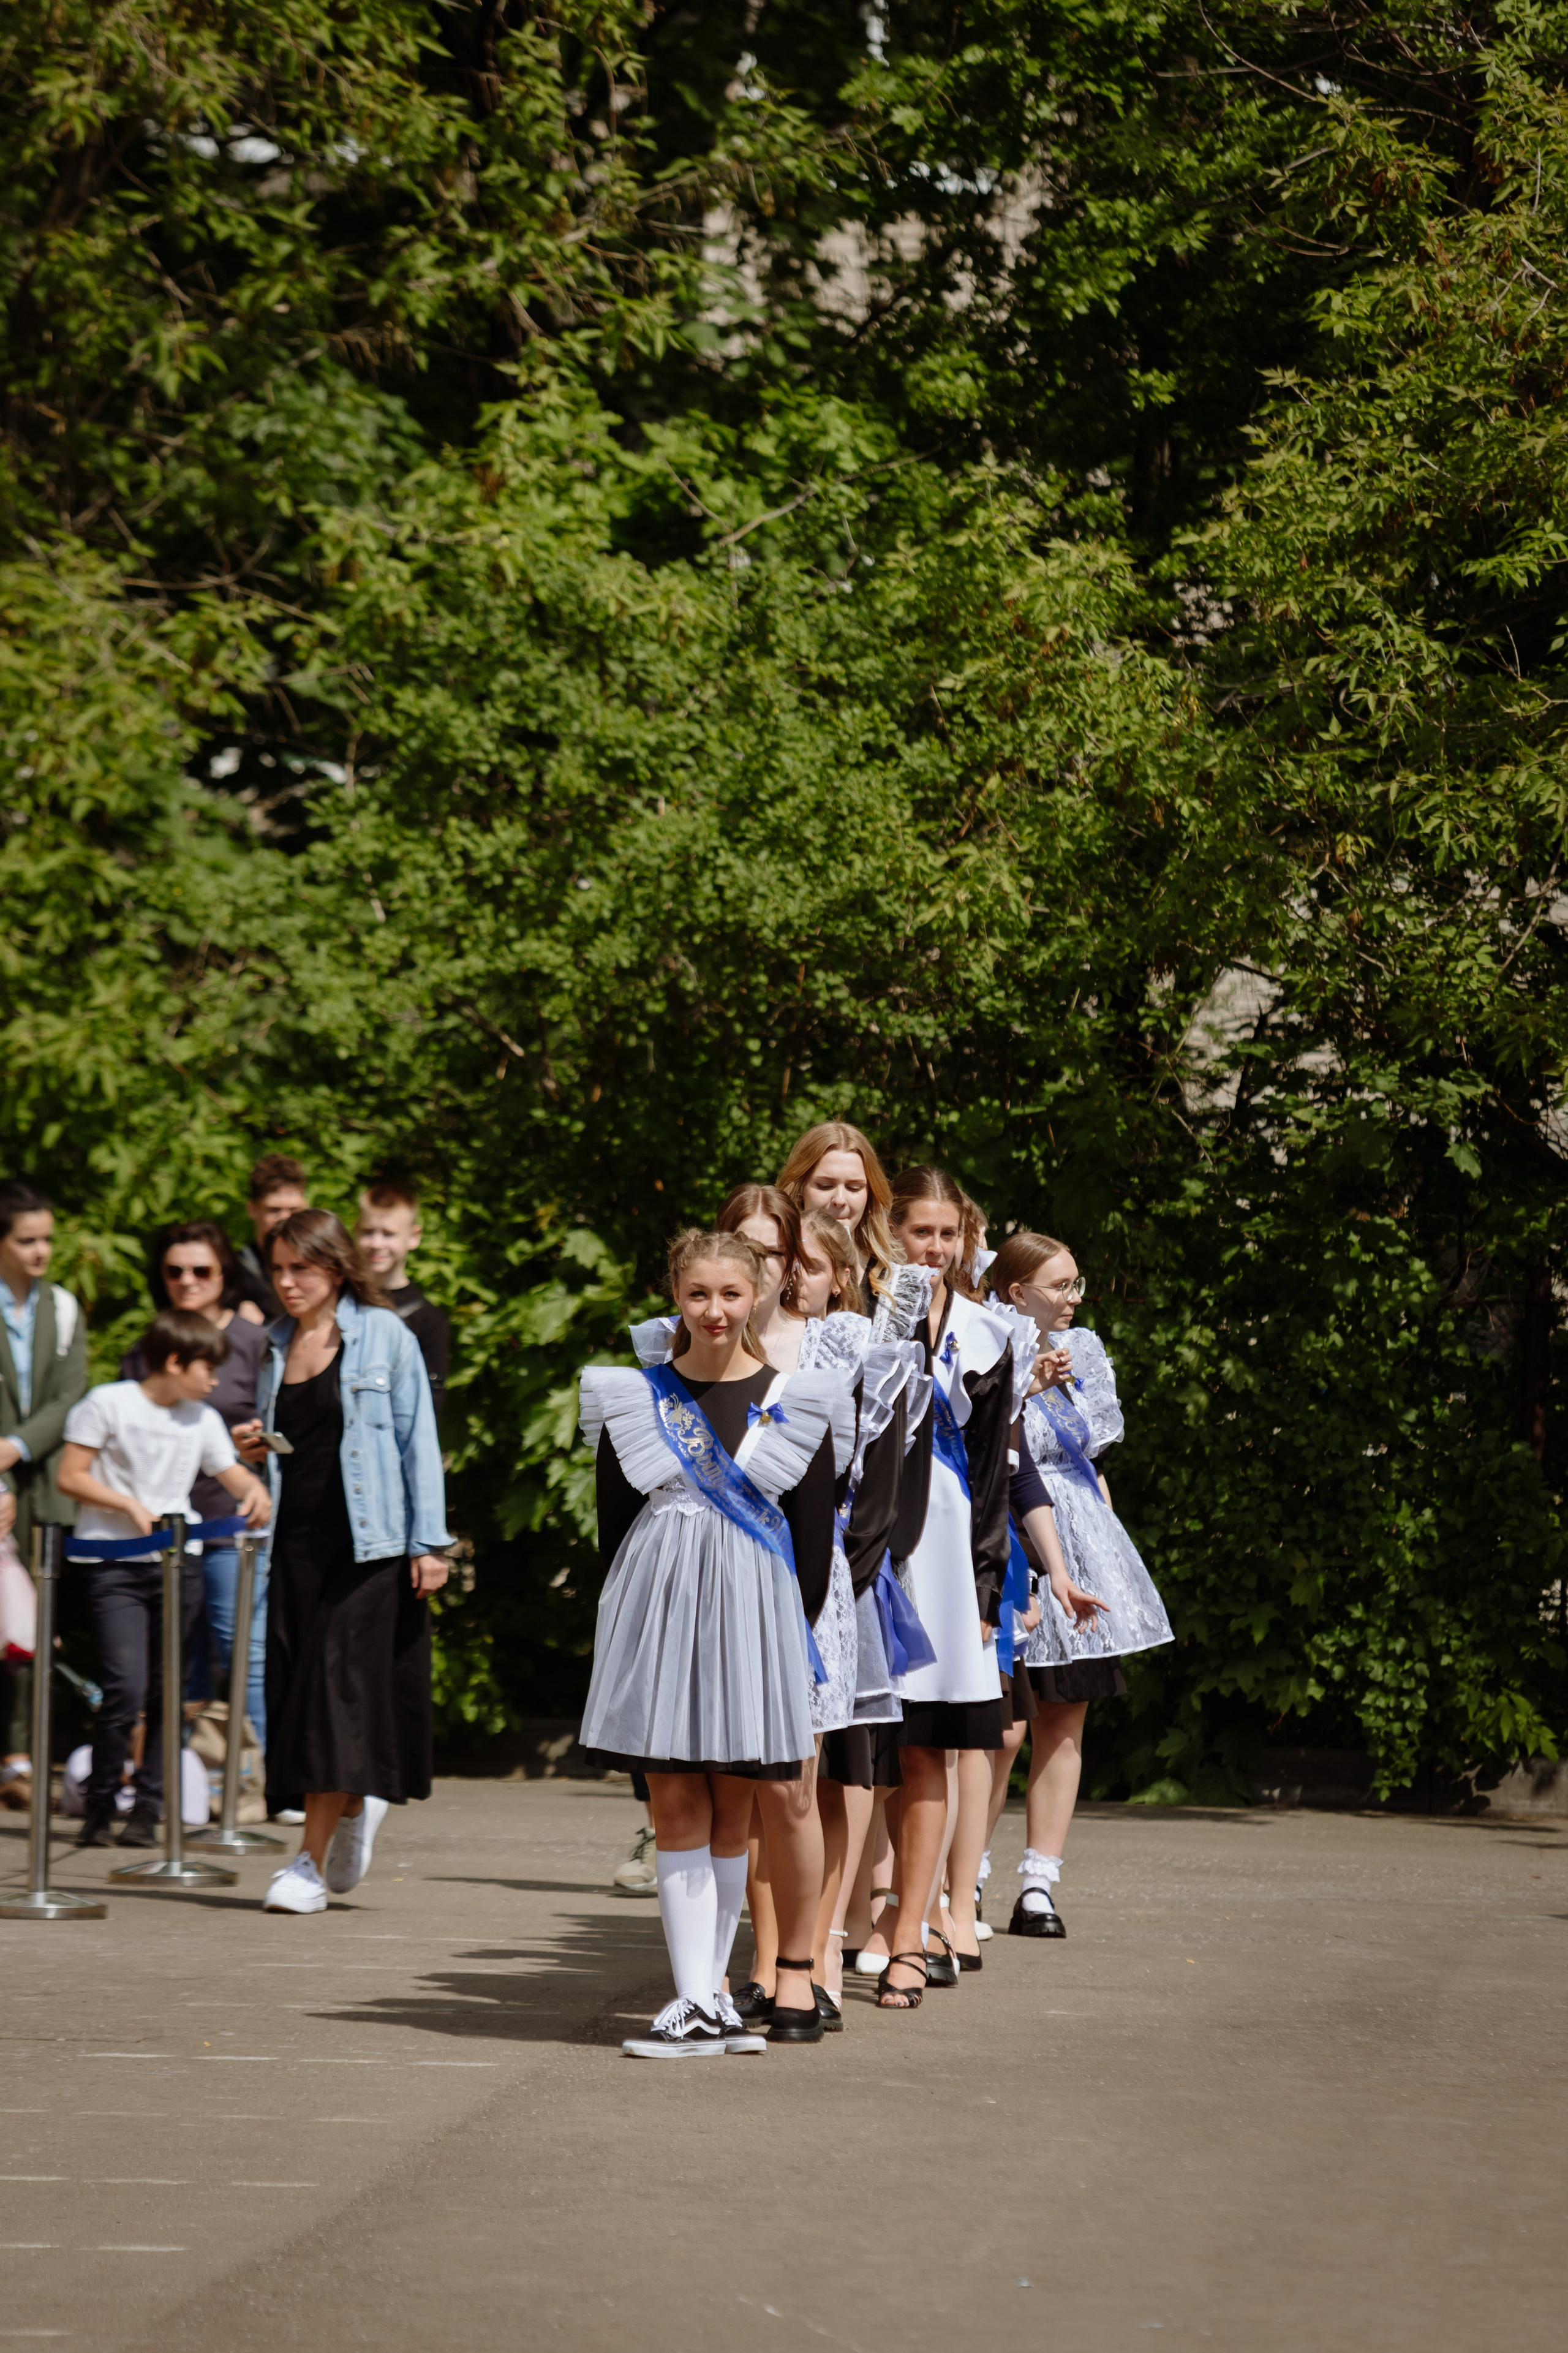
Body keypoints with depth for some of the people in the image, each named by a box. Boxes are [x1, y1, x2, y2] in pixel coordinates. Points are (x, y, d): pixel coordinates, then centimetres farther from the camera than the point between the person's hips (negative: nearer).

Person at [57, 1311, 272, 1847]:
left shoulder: (202, 1420, 12)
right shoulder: (107, 1404, -3)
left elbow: (231, 1471, 17)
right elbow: (70, 1477, -3)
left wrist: (255, 1491, -6)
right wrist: (131, 1506, -13)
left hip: (180, 1564, 5)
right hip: (116, 1564, -5)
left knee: (167, 1691, 3)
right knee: (126, 1687, -14)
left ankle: (148, 1809, 11)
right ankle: (100, 1808, 0)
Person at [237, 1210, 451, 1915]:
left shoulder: (384, 1336, -2)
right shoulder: (275, 1346, 12)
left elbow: (418, 1440, -2)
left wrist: (430, 1542, -6)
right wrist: (255, 1450, -1)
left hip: (367, 1540, -5)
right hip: (295, 1538, 5)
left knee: (341, 1682, -8)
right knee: (296, 1687, 3)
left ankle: (312, 1862, -7)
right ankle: (355, 1807, 28)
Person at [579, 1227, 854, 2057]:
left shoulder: (796, 1406, 3)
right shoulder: (631, 1401, 6)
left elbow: (816, 1531, 5)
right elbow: (614, 1522, 8)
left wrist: (797, 1628, -1)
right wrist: (634, 1613, 3)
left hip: (756, 1611, -1)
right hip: (658, 1607, 1)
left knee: (743, 1805, 2)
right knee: (677, 1805, -2)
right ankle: (698, 2003, -2)